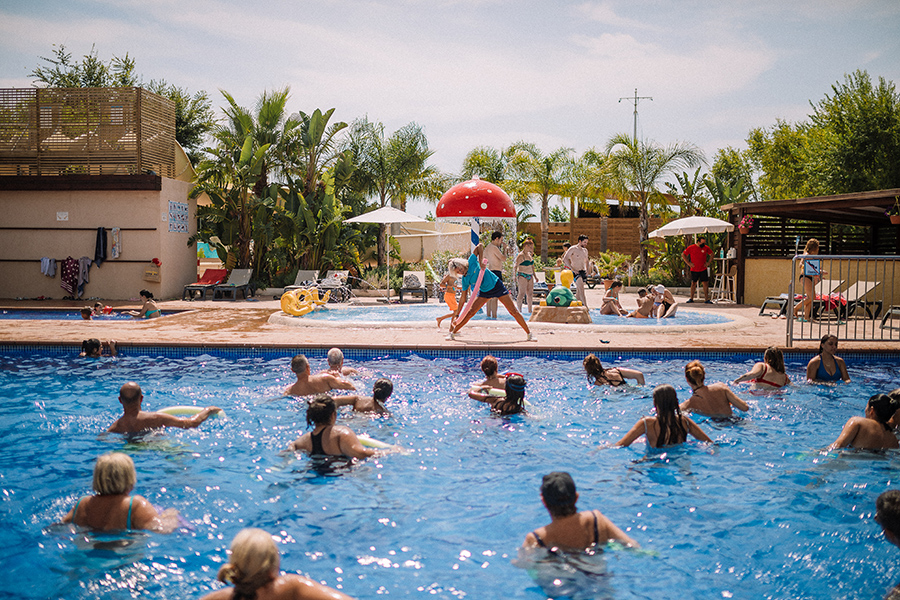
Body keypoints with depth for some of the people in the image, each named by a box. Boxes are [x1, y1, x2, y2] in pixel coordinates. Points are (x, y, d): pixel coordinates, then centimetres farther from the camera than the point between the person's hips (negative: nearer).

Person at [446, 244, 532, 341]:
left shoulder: (471, 262, -18)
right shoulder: (465, 280, -9)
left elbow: (480, 246, -16)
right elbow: (463, 298, -6)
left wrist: (480, 261, -26)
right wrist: (457, 315, -10)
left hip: (496, 285, -2)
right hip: (484, 292, 3)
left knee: (514, 311, -3)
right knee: (470, 312, -6)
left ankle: (529, 334, 5)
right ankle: (453, 333, 7)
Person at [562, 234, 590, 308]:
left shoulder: (585, 250, 15)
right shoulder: (573, 249, -8)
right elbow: (565, 259, -14)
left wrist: (586, 270, 14)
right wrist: (573, 269, -19)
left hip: (583, 272, 7)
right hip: (576, 272, -7)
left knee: (578, 291, 10)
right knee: (581, 289, -20)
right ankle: (585, 307, -28)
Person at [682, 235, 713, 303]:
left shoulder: (706, 248, 0)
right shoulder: (691, 247, -5)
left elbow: (711, 254, 16)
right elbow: (683, 255, 2)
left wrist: (708, 262, 4)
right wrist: (688, 263, -4)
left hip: (703, 270, 1)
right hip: (694, 269, -1)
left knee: (705, 284, -4)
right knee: (693, 283, 5)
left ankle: (707, 299, 0)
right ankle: (691, 299, 15)